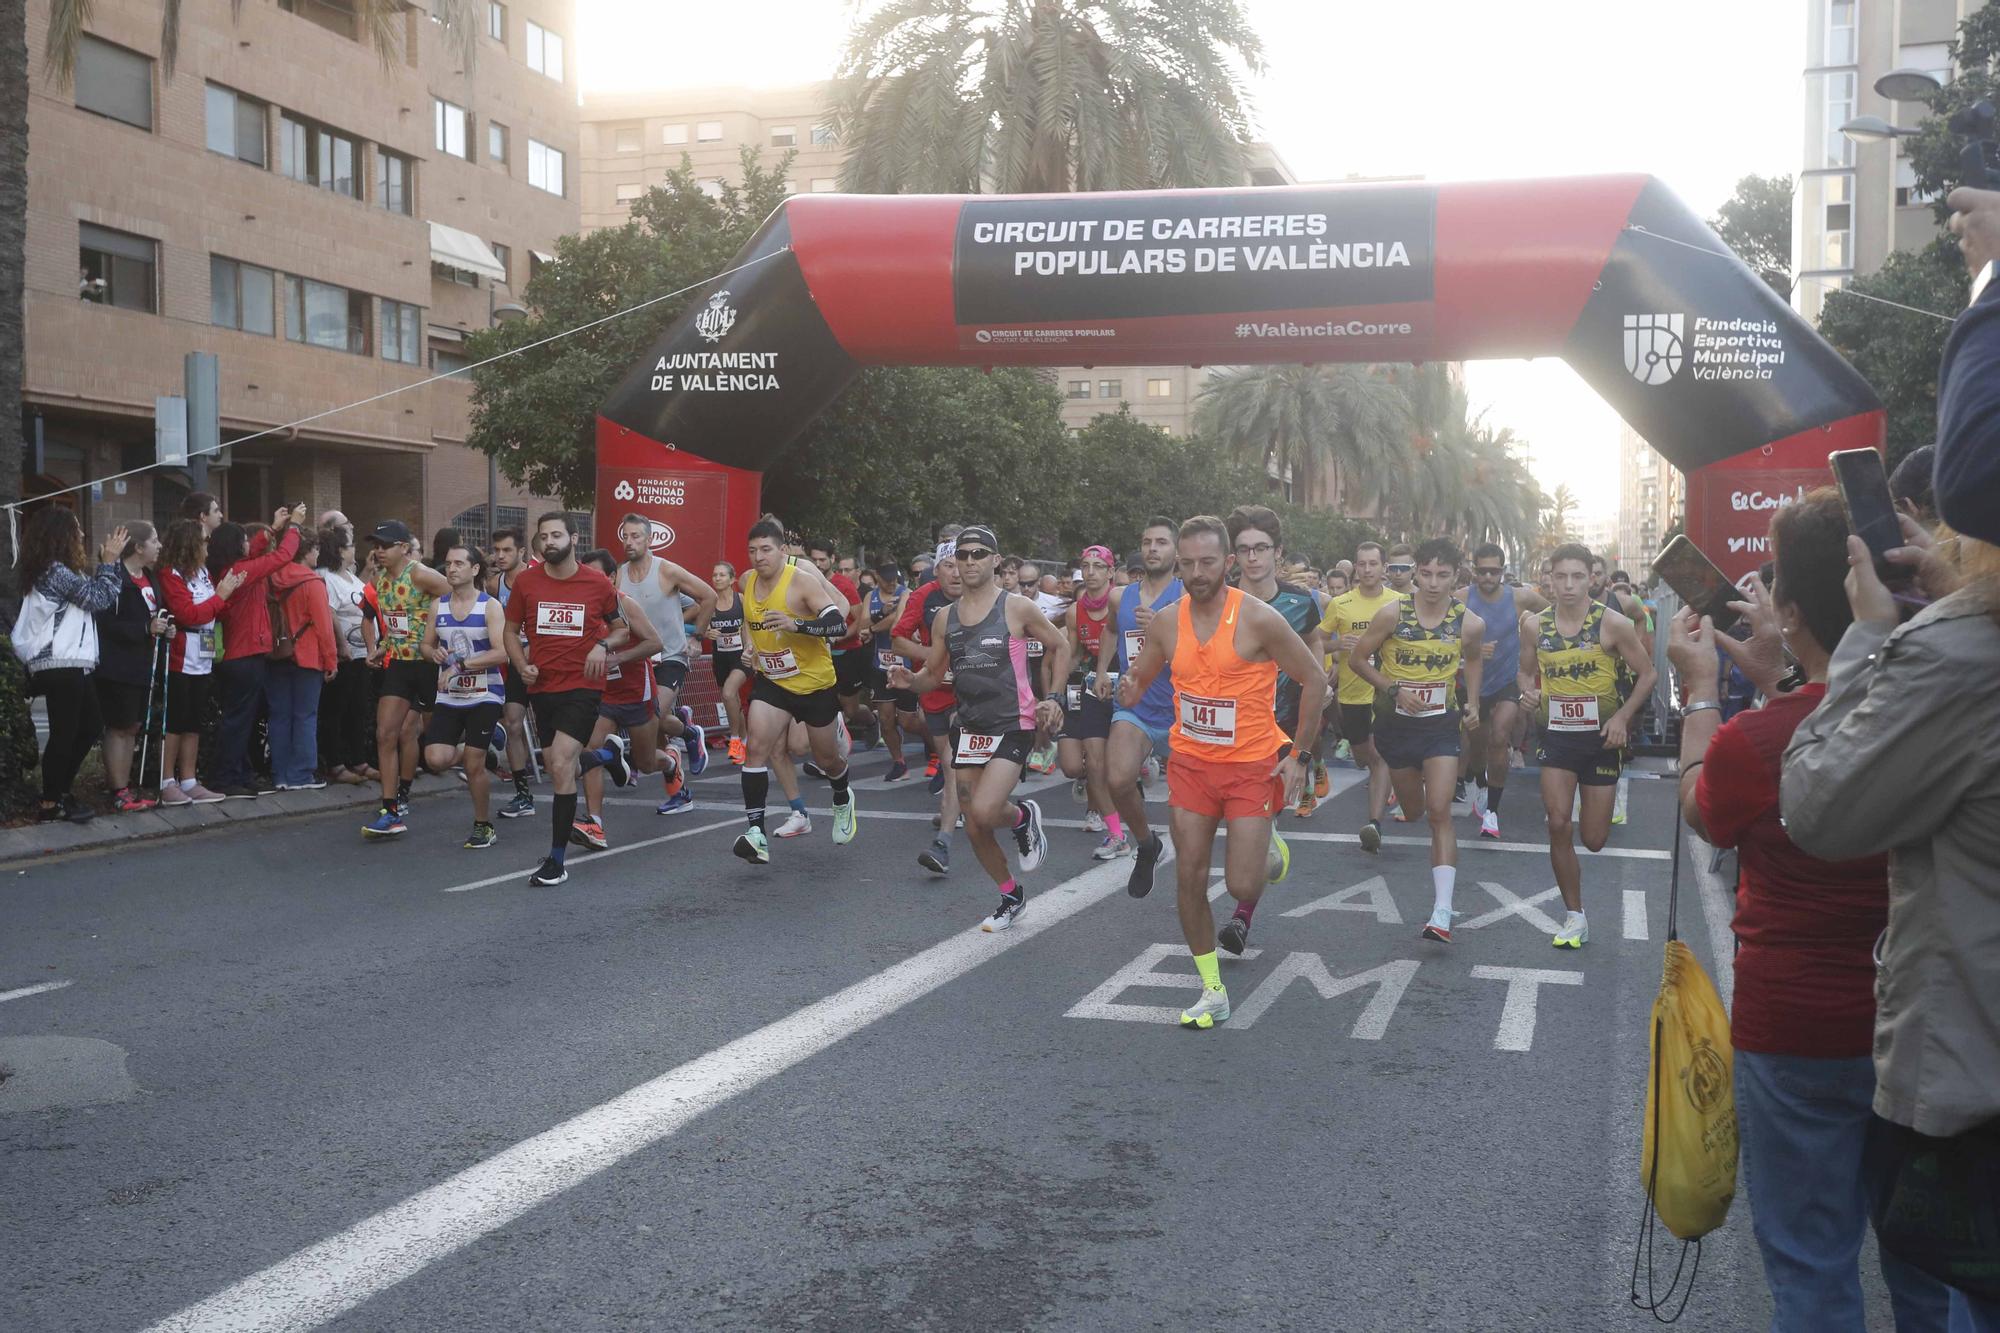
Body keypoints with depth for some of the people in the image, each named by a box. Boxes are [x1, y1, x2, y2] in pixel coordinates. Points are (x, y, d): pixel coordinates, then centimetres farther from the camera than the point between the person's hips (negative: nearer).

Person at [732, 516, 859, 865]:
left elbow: (839, 625, -27)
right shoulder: (748, 581, -1)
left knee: (827, 758, 12)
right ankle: (755, 831, -19)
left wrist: (795, 624, -39)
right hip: (772, 681, 4)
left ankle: (843, 801, 46)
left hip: (815, 682, -4)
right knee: (757, 747, -18)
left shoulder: (802, 579, -19)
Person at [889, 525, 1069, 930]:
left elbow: (1059, 646, 5)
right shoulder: (945, 617, 6)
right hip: (969, 727, 5)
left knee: (983, 812, -24)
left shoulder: (1017, 607, -7)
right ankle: (1011, 895, 32)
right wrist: (909, 680, -9)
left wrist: (1054, 697, -5)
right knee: (975, 830, 8)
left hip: (1013, 726, -5)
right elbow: (932, 674, 14)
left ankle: (1023, 817, 11)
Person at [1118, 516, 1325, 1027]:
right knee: (1189, 879, 0)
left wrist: (1299, 756, -9)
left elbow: (1315, 679, -7)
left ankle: (1271, 850, 31)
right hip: (1191, 763, 4)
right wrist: (1129, 689, -14)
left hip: (1253, 764, -4)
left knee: (1241, 884, -7)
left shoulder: (1258, 619, -16)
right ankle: (1213, 991, 14)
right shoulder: (1167, 624, -2)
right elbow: (1138, 680, 12)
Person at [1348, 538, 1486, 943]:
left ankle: (1442, 912, -17)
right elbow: (1359, 657, -3)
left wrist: (1473, 702, 2)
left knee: (1439, 812, -12)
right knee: (1412, 805, 16)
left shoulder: (1469, 623, -8)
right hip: (1395, 722, 1)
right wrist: (1395, 690, -16)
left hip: (1441, 724, -1)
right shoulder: (1393, 614, -13)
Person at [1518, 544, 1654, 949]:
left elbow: (1647, 675, -4)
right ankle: (1575, 917, 5)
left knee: (1594, 840, 4)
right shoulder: (1536, 624, -1)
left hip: (1601, 737, -2)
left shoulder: (1612, 623, -11)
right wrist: (1528, 689, -9)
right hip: (1557, 735, 2)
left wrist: (1623, 715, -17)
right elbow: (1527, 670, 15)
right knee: (1558, 826, -10)